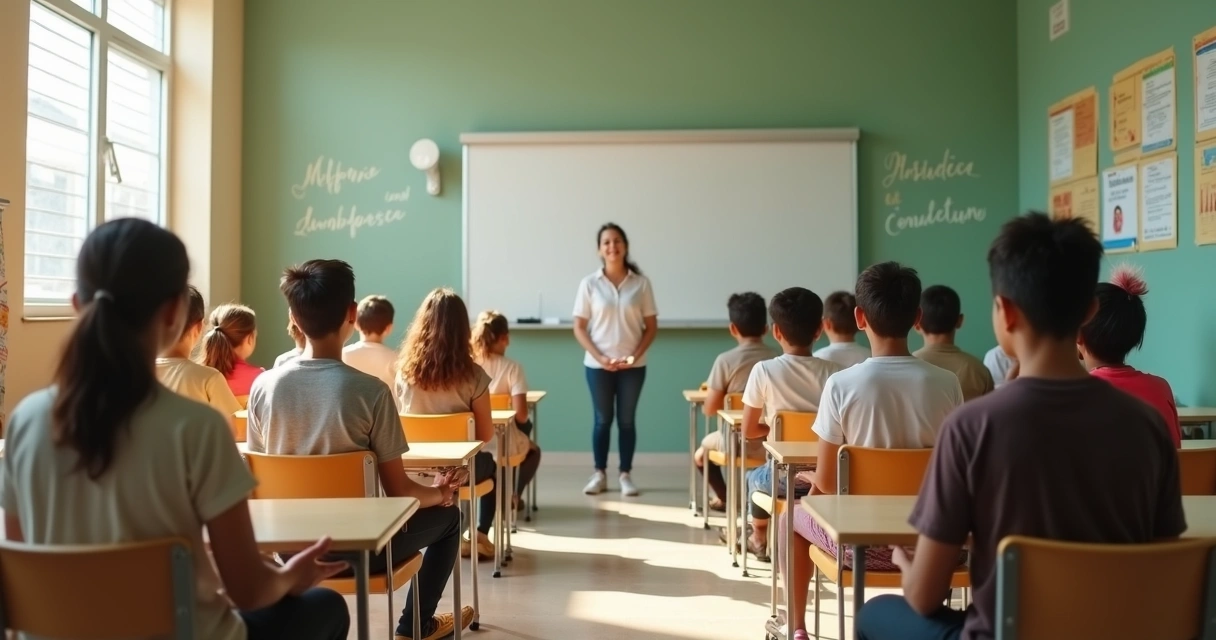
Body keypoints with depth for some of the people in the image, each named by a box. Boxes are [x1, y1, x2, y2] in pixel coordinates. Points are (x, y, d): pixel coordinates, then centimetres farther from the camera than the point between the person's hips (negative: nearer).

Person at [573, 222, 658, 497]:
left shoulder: (641, 283, -1)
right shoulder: (589, 283, -2)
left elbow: (651, 327, 2)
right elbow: (579, 327, -1)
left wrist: (634, 355, -11)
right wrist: (599, 356, -12)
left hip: (633, 366, 1)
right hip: (598, 365, 0)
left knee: (627, 420, 8)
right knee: (603, 420, 8)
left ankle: (625, 475, 19)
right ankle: (599, 474, 21)